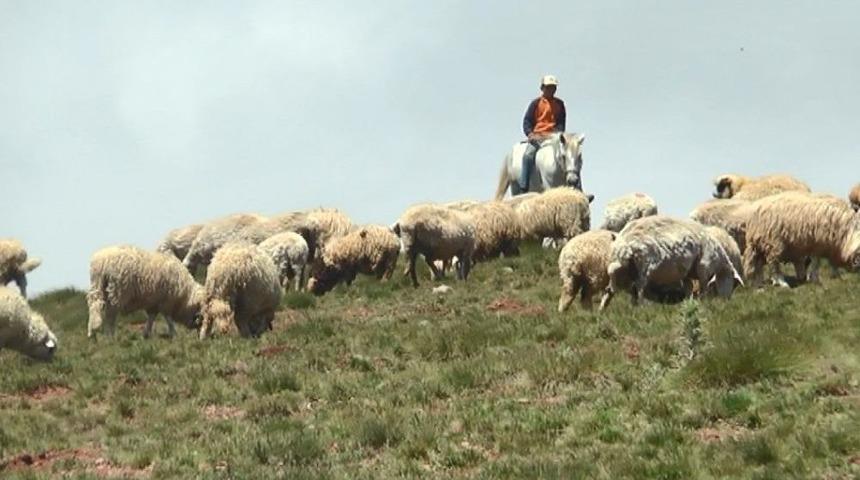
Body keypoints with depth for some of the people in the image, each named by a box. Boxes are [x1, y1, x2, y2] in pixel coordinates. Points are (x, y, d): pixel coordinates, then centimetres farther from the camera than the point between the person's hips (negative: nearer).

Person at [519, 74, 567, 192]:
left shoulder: (559, 104, 13)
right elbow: (527, 120, 4)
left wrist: (559, 133, -7)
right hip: (537, 136, -3)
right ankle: (523, 187, -27)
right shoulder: (536, 103, 5)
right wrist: (529, 133, -13)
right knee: (528, 154, -29)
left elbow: (562, 122, 12)